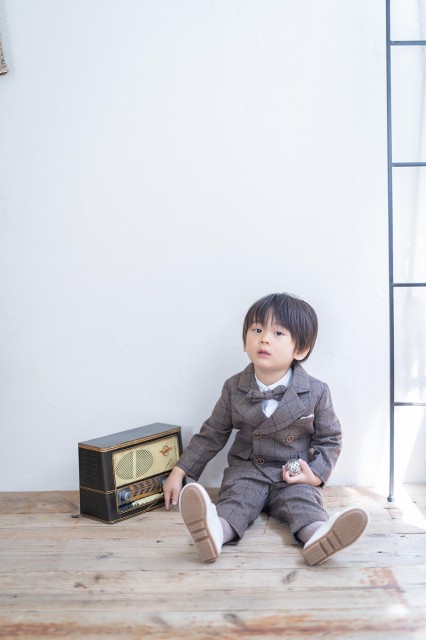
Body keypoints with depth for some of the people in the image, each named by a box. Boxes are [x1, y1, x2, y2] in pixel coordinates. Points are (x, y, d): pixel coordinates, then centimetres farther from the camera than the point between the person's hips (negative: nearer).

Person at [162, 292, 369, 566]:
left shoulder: (316, 392, -6)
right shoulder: (234, 388, -2)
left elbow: (330, 439, 5)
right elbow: (212, 435, 7)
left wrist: (316, 474, -12)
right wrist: (179, 472, 4)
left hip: (294, 476, 0)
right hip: (246, 470, 0)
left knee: (303, 501, -28)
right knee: (235, 498, -27)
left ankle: (318, 535, -57)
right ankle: (215, 532, -56)